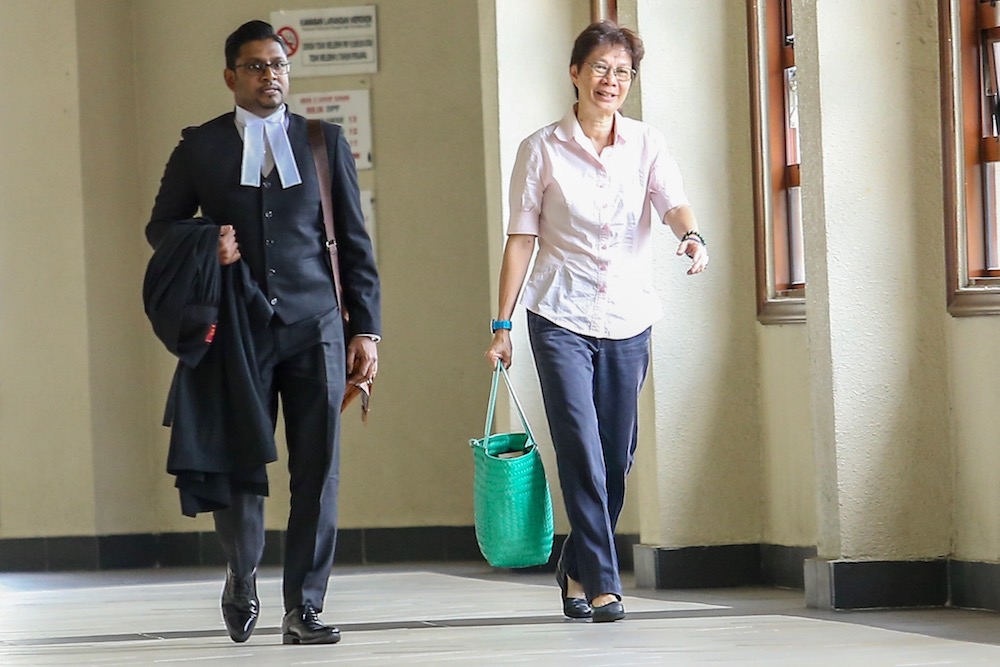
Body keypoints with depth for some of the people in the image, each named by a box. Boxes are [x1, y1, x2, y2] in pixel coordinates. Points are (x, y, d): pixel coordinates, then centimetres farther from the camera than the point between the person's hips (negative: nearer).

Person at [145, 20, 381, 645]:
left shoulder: (325, 141, 11)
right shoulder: (200, 146, 8)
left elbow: (354, 241, 11)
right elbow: (161, 226, 15)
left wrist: (366, 329, 4)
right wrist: (205, 240, -8)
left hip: (314, 325, 1)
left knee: (318, 471, -3)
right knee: (240, 465, 1)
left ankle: (304, 607, 3)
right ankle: (243, 581, 26)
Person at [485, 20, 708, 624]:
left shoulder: (647, 146, 5)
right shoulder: (543, 150, 1)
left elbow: (674, 203, -11)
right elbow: (521, 238, 3)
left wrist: (693, 237, -34)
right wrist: (503, 323, 0)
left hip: (629, 319, 3)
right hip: (561, 318, -3)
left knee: (617, 461, 7)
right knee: (583, 455, -11)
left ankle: (576, 572, 25)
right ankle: (603, 585, -8)